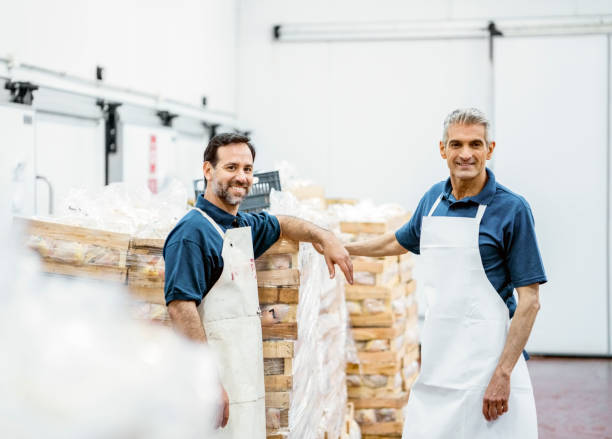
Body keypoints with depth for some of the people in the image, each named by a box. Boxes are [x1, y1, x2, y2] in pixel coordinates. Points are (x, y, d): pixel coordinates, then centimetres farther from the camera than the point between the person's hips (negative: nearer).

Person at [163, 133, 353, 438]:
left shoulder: (245, 225, 13)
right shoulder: (192, 232, -14)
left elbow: (281, 225, 36)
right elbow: (180, 307, -21)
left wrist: (324, 237, 18)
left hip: (248, 376, 9)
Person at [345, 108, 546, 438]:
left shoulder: (512, 209, -9)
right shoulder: (433, 199, 8)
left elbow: (529, 301, -11)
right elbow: (401, 241, 30)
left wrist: (503, 374, -18)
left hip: (485, 358, -5)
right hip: (437, 359, 5)